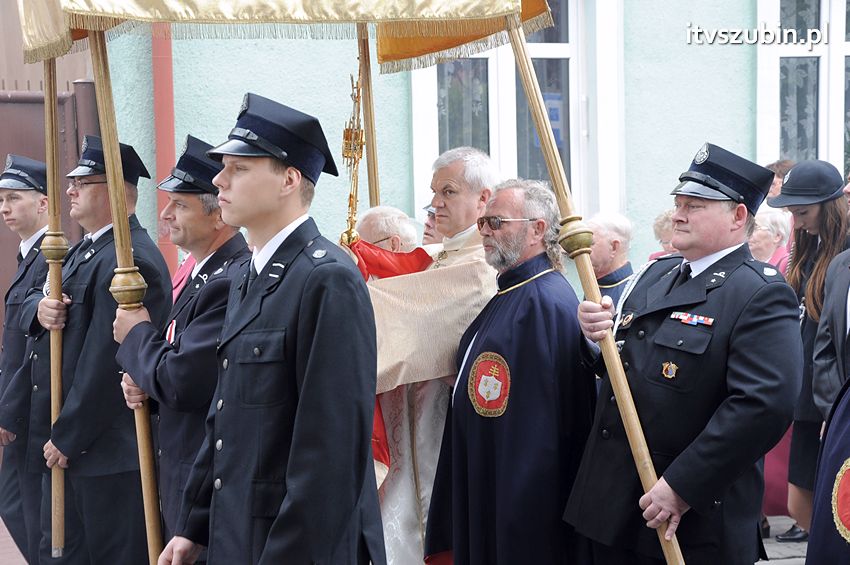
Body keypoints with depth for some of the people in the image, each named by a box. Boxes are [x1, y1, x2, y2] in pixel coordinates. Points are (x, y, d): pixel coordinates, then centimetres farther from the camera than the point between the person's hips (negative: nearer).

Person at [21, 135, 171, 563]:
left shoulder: (128, 260, -20)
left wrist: (66, 437, -18)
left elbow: (104, 360, -23)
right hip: (62, 437, 10)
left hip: (106, 449, -10)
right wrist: (38, 308, -9)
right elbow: (31, 305, 15)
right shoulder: (86, 250, 14)